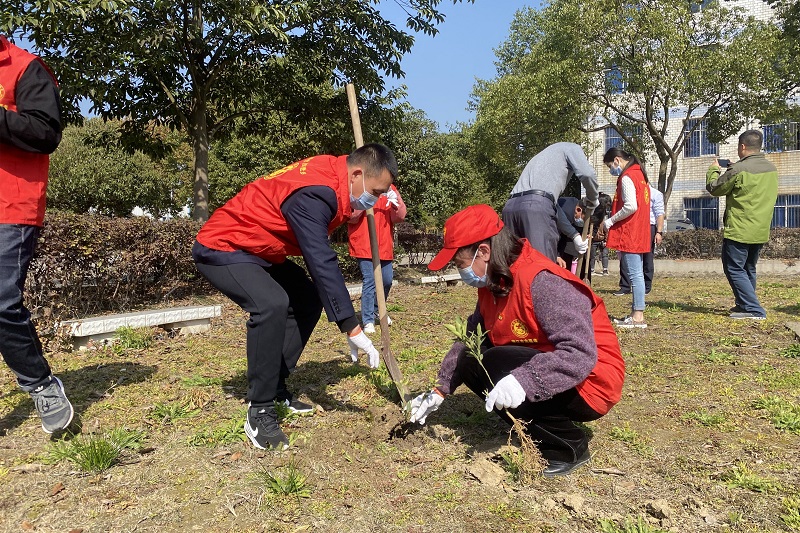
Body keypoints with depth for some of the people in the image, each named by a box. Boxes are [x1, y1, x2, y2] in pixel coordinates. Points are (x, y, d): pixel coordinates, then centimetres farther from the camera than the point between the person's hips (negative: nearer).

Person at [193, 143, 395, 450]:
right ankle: (259, 412, -16)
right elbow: (322, 264, -34)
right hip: (221, 248, -10)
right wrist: (353, 330, -31)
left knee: (308, 299, 6)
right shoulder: (313, 194, -30)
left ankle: (275, 388, 13)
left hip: (257, 250, 10)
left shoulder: (330, 175, -2)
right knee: (272, 304, -30)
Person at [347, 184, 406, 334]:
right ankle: (368, 321, -3)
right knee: (369, 281, -11)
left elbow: (399, 217, 2)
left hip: (385, 245, 5)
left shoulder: (390, 190, 8)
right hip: (364, 246, -5)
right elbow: (351, 217, -11)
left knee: (387, 281, 10)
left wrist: (396, 203, -17)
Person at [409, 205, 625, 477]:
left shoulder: (543, 282, -26)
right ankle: (542, 434, 4)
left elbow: (581, 354, -33)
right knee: (470, 361, 1)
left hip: (588, 382, -9)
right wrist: (440, 389, 3)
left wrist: (524, 380, -44)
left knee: (494, 365, -27)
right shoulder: (494, 283, 3)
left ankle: (568, 447, -8)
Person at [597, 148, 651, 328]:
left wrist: (609, 222, -12)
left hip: (629, 234, -10)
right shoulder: (639, 175, 19)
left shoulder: (627, 177, -12)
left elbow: (631, 206, -23)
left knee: (635, 274, -9)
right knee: (636, 274, 12)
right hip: (639, 234, 10)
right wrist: (613, 221, 16)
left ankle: (638, 317, -7)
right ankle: (636, 313, 17)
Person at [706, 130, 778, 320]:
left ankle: (754, 309, -6)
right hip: (761, 231, 8)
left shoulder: (738, 169, -18)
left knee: (735, 269, -2)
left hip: (739, 231, -8)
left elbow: (714, 188, -7)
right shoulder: (772, 169, 7)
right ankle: (744, 305, 29)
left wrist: (714, 170, 12)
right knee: (748, 270, 19)